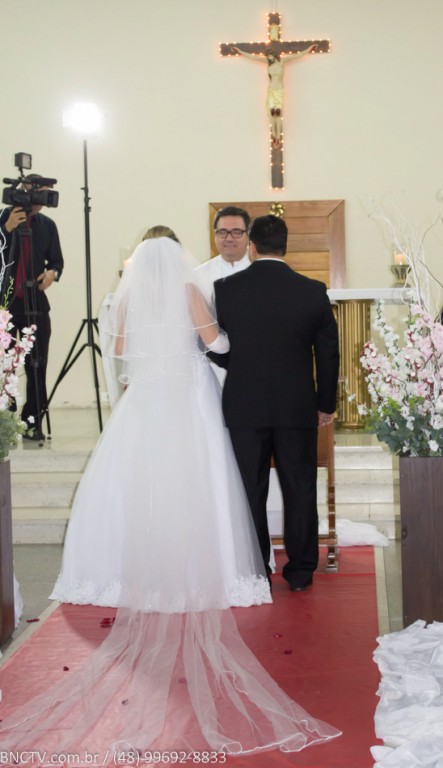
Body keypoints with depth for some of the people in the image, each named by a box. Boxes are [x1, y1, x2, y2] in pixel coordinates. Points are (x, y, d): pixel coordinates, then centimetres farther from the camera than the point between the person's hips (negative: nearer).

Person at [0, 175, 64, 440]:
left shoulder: (47, 224, 9)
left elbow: (56, 260, 14)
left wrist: (53, 272, -8)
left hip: (35, 302, 2)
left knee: (37, 365, 0)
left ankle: (33, 422, 5)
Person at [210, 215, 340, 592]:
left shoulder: (224, 289, -5)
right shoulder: (313, 291, -4)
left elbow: (213, 348, 2)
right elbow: (328, 353, 2)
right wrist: (326, 403, 12)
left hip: (243, 408, 0)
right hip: (297, 406, 0)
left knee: (250, 491, 9)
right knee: (299, 489, 11)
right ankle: (300, 571, 20)